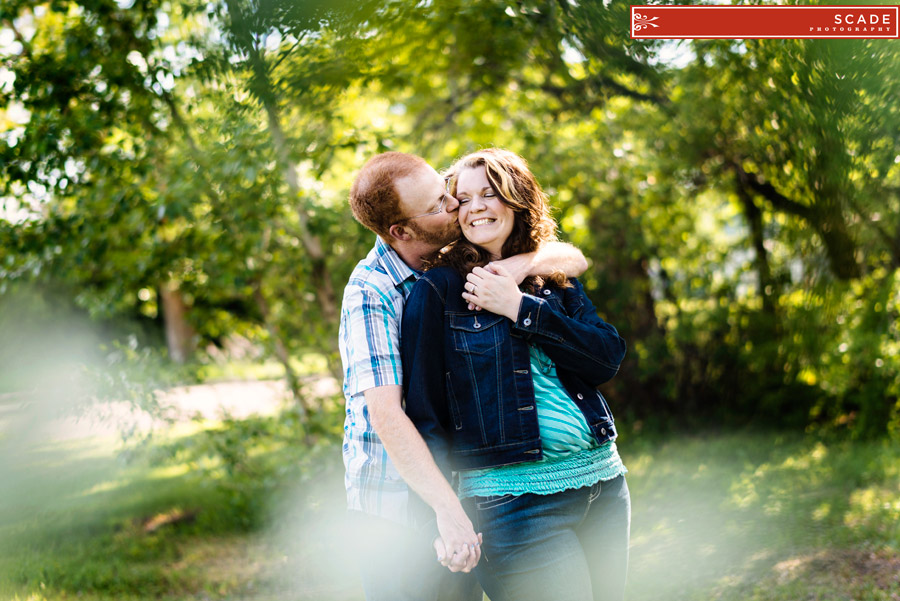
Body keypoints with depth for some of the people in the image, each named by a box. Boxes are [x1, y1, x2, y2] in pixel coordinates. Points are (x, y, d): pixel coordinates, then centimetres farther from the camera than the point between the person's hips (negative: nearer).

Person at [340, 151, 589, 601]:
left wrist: (521, 264, -15)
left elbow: (573, 258, 7)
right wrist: (448, 508, -30)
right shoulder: (370, 292, -16)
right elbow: (385, 413, -24)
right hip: (395, 513, -6)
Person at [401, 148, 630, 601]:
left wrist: (520, 307, -12)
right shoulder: (438, 291, -3)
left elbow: (608, 357, -3)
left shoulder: (554, 280, 11)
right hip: (516, 501, -5)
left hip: (604, 486, 5)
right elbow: (424, 409, -4)